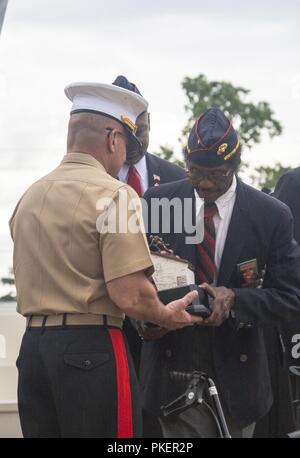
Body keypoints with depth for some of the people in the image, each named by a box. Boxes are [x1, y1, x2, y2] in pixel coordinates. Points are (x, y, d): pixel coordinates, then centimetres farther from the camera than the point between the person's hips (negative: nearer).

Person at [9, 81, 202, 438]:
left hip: (31, 346, 7)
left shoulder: (28, 198, 12)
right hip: (90, 348, -7)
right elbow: (130, 297, -16)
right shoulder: (115, 195, -9)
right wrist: (167, 316, 3)